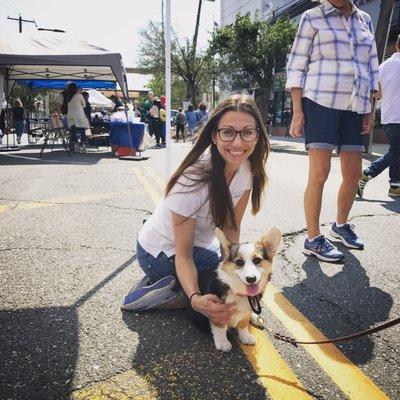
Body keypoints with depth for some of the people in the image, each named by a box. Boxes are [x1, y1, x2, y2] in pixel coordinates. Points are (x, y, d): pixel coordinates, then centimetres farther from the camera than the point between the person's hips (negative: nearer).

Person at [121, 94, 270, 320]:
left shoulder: (249, 167, -13)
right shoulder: (195, 178, -33)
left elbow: (232, 227, -6)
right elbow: (183, 255, -27)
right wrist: (196, 299, -43)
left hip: (199, 244, 7)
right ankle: (171, 293, -3)